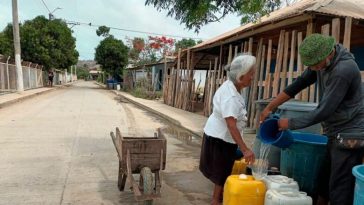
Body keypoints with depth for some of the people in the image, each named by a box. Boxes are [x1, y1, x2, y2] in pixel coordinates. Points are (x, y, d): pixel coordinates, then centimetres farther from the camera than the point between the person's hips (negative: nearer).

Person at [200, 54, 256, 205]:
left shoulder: (232, 87, 0)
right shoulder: (230, 96, -31)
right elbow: (231, 125, -37)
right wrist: (245, 149, -39)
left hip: (222, 135, 10)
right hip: (220, 137, -10)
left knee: (223, 169, 23)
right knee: (223, 171, 6)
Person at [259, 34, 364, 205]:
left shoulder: (343, 70, -25)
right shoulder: (322, 61, 3)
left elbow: (323, 111, -24)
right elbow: (299, 83, 6)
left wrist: (290, 123, -13)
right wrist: (270, 107, 2)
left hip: (350, 136, -9)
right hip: (337, 134, 9)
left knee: (340, 190, -2)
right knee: (324, 181, 18)